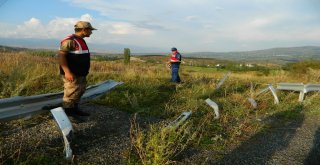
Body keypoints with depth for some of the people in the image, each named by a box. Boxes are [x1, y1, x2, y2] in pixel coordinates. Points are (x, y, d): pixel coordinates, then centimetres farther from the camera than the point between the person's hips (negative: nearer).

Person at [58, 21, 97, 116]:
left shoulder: (81, 41, 14)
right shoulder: (70, 41, -16)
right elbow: (61, 56, -21)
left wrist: (84, 71, 23)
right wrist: (67, 72, -27)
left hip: (80, 74, 10)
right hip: (71, 75, -10)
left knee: (79, 92, 17)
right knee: (71, 95, -5)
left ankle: (75, 110, 30)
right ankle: (68, 114, 5)